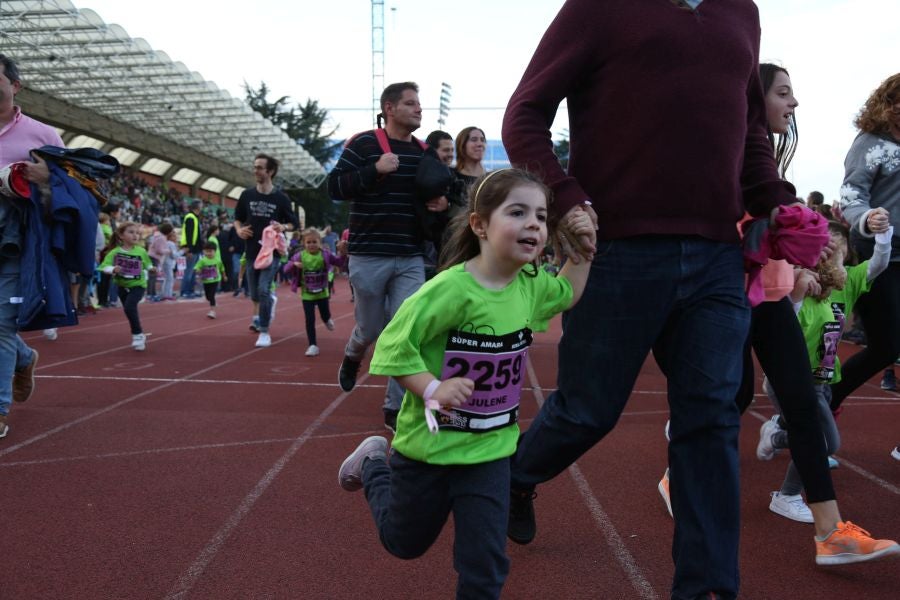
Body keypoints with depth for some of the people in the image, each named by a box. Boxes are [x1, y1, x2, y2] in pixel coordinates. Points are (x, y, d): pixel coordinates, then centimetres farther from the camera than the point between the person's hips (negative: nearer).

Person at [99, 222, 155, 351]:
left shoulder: (141, 251, -7)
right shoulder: (115, 252, -12)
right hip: (122, 286, 3)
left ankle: (138, 335, -14)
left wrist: (152, 268, -3)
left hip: (138, 285, -3)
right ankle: (139, 335, 35)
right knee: (129, 310, 15)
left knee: (129, 307, -25)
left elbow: (147, 264, 12)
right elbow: (104, 266, -20)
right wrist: (113, 269, -36)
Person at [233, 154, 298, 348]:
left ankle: (264, 332, -4)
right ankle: (259, 315, 43)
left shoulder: (280, 198, -6)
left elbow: (294, 223, 3)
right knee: (254, 292, 12)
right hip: (251, 251, 3)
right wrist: (239, 230, -6)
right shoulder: (247, 195, 1)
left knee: (264, 290, -14)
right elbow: (237, 218, 14)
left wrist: (283, 227, -17)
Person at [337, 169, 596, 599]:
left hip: (491, 448, 4)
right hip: (430, 444, -4)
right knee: (404, 542, 23)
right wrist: (433, 389, -34)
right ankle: (374, 465, 49)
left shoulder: (530, 284, -5)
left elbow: (568, 294, 18)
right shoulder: (452, 288, -26)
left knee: (486, 563, 3)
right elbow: (394, 347, -22)